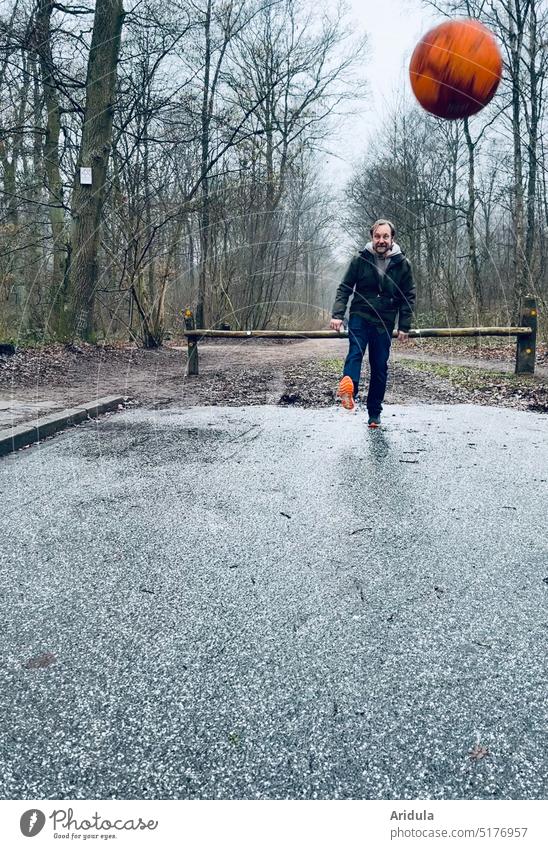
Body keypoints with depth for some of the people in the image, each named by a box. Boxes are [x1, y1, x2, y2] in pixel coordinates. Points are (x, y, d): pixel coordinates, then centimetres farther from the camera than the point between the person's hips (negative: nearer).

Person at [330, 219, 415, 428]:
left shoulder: (402, 263, 2)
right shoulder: (360, 259, -1)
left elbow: (408, 297, 6)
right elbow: (344, 288, 0)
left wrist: (404, 327, 0)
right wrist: (337, 315, -12)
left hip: (384, 323, 2)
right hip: (360, 316, -1)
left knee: (380, 367, 4)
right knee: (356, 350, -27)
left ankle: (374, 413, 13)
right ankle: (348, 391, -48)